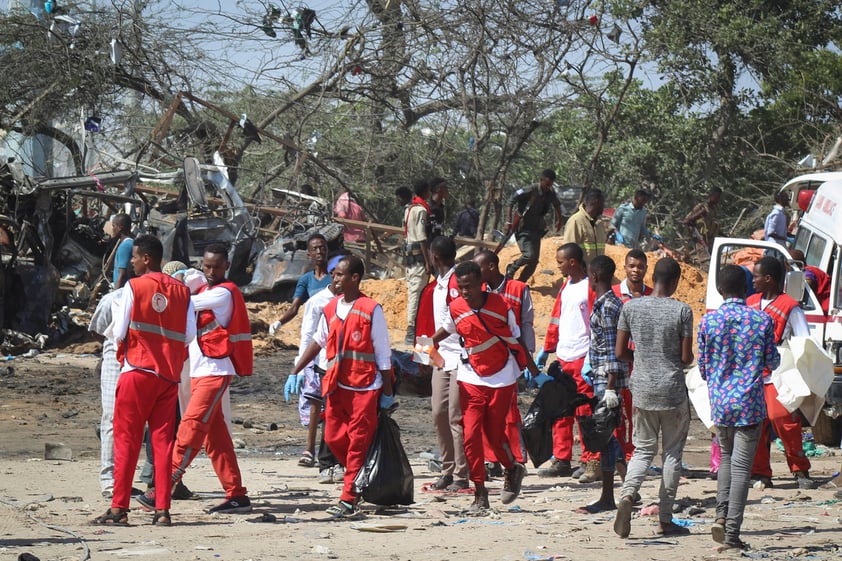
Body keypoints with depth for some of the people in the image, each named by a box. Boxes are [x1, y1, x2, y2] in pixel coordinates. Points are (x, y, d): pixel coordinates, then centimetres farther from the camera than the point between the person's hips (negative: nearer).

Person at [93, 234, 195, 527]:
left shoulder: (133, 287, -6)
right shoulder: (182, 291, 5)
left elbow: (119, 333, -7)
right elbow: (189, 335, 2)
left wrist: (115, 334, 15)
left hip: (137, 370, -4)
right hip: (169, 374, 4)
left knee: (126, 439, 1)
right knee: (163, 440, 6)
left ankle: (119, 508, -2)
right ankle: (162, 509, 1)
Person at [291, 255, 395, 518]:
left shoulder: (371, 310, -8)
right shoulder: (330, 309, 9)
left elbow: (383, 353, -6)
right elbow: (318, 342, 20)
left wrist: (387, 392, -5)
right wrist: (295, 372, 17)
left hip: (364, 387, -6)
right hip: (336, 385, 6)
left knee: (358, 442, -3)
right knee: (334, 438, 5)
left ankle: (348, 499, -2)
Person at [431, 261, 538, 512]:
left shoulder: (500, 305, -11)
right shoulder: (456, 308, -5)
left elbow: (516, 340, -1)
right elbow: (446, 330, 17)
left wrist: (534, 371, 2)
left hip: (502, 379, -2)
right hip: (471, 379, 2)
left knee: (494, 434, 2)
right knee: (471, 436, -7)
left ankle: (513, 470, 33)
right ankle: (480, 493, 3)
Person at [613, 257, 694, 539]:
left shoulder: (631, 307, -1)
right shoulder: (681, 311, -10)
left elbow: (620, 352, 2)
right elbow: (687, 357, -8)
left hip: (641, 390, 3)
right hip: (673, 391, -3)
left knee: (643, 450, 13)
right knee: (672, 453, 8)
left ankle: (627, 495, -15)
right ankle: (665, 520, 9)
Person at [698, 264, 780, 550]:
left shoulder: (708, 321, -3)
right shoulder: (762, 320, -5)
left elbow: (703, 368, 5)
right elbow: (772, 363, 4)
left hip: (720, 400, 2)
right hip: (750, 403, -2)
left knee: (726, 457, 22)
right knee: (741, 465, 0)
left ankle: (721, 514, 6)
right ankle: (732, 531, -4)